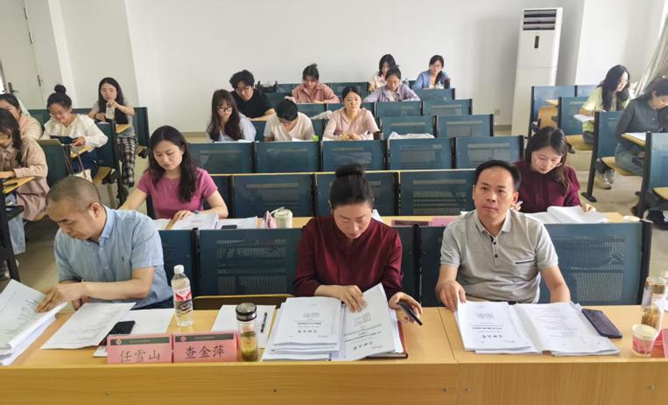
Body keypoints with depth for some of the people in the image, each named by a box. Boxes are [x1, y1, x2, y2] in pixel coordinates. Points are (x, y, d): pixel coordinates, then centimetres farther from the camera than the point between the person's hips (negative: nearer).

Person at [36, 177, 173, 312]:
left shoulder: (139, 225, -19)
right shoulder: (63, 238, -3)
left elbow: (141, 287, -23)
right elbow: (67, 280, 13)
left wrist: (84, 288, -30)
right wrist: (74, 293, -11)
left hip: (150, 308, -4)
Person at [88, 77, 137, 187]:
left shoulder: (123, 101, -4)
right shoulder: (99, 103, 4)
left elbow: (132, 112, -25)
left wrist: (117, 106, -46)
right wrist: (96, 116, -30)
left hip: (127, 136, -2)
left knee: (128, 152, -34)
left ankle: (127, 181, -30)